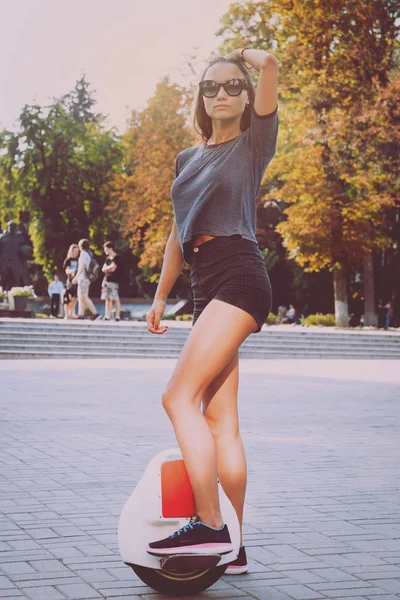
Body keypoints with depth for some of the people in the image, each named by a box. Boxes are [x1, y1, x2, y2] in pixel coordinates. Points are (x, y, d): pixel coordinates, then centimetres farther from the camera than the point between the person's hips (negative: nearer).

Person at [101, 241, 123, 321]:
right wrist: (110, 267, -4)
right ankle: (107, 316, 8)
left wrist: (107, 268, 3)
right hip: (106, 280, 7)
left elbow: (113, 269, -12)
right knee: (107, 299, 6)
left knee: (115, 299, -7)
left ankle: (117, 316, -4)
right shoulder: (108, 258, 18)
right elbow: (103, 269, 11)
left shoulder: (117, 258, -5)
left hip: (114, 281, -7)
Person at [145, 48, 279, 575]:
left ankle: (209, 526, -19)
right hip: (206, 290, 7)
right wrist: (161, 294, 25)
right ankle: (233, 546, 6)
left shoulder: (254, 144, 4)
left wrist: (254, 58, 12)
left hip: (239, 278, -7)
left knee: (180, 395, -20)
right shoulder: (188, 159, 22)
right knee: (219, 419, 3)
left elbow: (270, 66, -9)